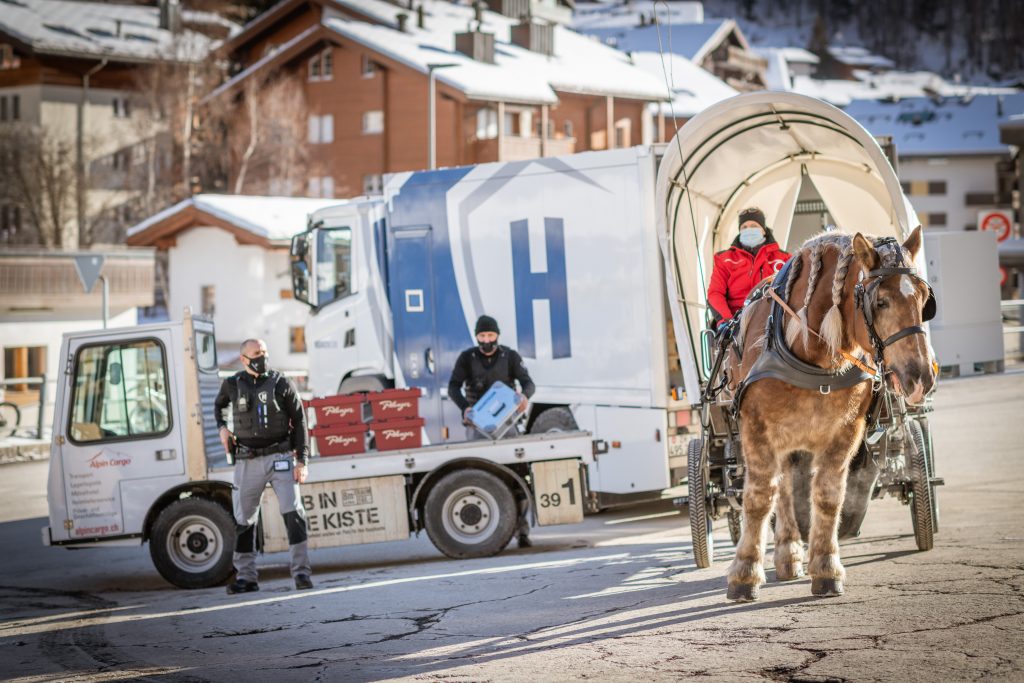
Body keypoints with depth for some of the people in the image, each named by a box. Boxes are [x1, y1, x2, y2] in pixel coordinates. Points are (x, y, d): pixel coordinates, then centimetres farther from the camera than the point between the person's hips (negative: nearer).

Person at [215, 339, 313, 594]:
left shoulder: (281, 384, 1)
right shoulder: (233, 385, 6)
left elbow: (299, 422, 1)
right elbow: (219, 404, 30)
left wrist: (302, 460, -5)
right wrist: (222, 427, 10)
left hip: (280, 457, -2)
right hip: (247, 461, 2)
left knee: (293, 513, -12)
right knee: (244, 520, 5)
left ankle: (301, 572, -10)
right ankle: (245, 577, 13)